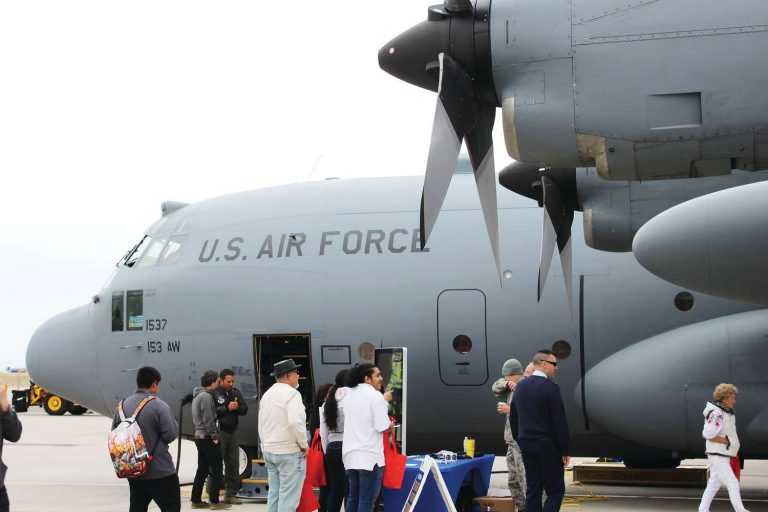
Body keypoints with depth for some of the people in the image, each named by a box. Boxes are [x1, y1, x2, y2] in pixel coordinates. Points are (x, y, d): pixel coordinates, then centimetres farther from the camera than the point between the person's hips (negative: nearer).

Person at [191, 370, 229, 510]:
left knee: (202, 470, 13)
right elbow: (208, 419, -20)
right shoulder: (206, 396, -16)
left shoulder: (198, 396, 16)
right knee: (216, 470, -5)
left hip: (200, 436, 10)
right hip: (207, 437, -10)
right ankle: (214, 501, -5)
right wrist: (214, 436, -16)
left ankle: (196, 500, 14)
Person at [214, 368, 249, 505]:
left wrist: (237, 407, -10)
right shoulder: (215, 393, -7)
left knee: (233, 464, 8)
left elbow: (245, 409, 10)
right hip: (219, 432, -6)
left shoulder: (236, 392, 12)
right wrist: (227, 408, -21)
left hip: (232, 432, 6)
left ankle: (231, 494, 15)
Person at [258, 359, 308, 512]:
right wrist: (304, 444, -13)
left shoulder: (267, 395, 14)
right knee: (288, 496, -7)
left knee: (274, 494, 11)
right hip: (289, 451, -8)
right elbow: (296, 421, -24)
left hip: (269, 451, 8)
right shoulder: (291, 393, -12)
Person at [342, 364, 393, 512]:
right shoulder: (375, 395, -11)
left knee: (353, 497, 15)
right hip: (369, 455, -7)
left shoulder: (348, 395, 13)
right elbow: (382, 426, -15)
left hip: (350, 454, 7)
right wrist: (389, 420, 6)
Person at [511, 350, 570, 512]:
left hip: (526, 445, 7)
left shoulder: (520, 386, 8)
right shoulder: (551, 387, -14)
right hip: (548, 447, -7)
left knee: (533, 490, 10)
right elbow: (560, 422, -14)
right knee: (556, 491, -1)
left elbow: (513, 418, 14)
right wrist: (565, 451, -8)